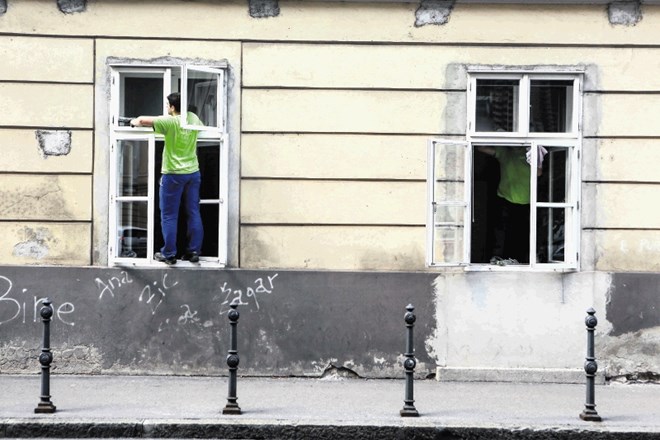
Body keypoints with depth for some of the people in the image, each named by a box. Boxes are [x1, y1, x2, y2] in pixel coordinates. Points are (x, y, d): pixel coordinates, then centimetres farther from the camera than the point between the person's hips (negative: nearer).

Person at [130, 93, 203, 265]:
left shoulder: (169, 121, -14)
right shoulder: (193, 118, 4)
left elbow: (142, 120, -14)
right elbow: (201, 128, 28)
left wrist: (134, 122, 10)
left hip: (173, 175, -6)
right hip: (193, 173, 6)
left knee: (169, 216, 2)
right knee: (193, 214, 9)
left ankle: (168, 254, 5)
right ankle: (194, 251, 11)